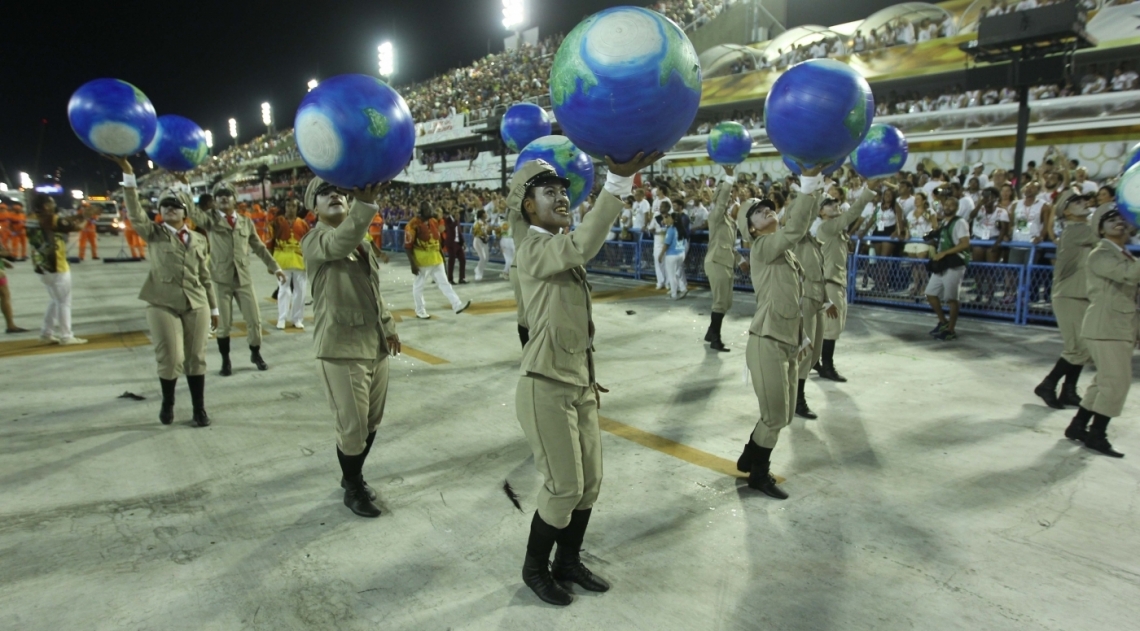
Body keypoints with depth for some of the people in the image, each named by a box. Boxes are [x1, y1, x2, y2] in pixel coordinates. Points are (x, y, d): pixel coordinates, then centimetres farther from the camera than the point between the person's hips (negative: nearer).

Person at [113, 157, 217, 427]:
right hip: (162, 304, -2)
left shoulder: (199, 240, 12)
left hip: (196, 304, 2)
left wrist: (214, 307, 13)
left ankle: (199, 408, 15)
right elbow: (135, 213, -12)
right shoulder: (154, 233, 6)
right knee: (170, 359, -3)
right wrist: (128, 174, -21)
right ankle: (167, 404, 23)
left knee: (196, 358, 4)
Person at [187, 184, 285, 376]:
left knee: (254, 320, 5)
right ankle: (225, 361, 20)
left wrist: (275, 267, 10)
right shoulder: (211, 220, 3)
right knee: (223, 323, 4)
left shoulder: (246, 222, 11)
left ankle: (256, 354, 26)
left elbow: (259, 247, 14)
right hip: (220, 278, -2)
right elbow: (193, 213, -17)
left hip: (243, 277, 2)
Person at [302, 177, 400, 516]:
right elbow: (339, 244, -32)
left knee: (372, 422, 15)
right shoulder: (313, 241, -8)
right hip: (341, 349, -7)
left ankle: (354, 475, 38)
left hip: (375, 345, 7)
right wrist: (365, 202, -46)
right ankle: (353, 489, 22)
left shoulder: (361, 241, 16)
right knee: (352, 428, -1)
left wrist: (388, 325, 22)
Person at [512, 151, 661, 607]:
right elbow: (584, 247, -38)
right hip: (546, 387, -9)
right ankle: (534, 568, 24)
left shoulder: (561, 248, 12)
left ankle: (568, 562, 34)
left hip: (577, 383, 9)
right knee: (564, 487, 0)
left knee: (589, 482, 14)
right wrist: (618, 180, -45)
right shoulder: (533, 249, -16)